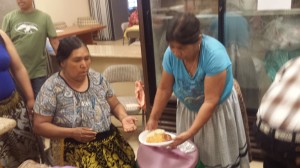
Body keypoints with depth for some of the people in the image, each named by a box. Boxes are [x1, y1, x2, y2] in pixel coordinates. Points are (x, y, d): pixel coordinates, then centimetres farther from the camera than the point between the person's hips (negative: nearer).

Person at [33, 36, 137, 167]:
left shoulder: (97, 78, 5)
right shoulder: (52, 87, -7)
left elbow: (115, 105, 14)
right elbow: (39, 125, -5)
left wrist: (123, 117, -7)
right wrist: (72, 133, -16)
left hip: (110, 140, 4)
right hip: (76, 148, -4)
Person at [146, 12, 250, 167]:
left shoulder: (214, 54, -33)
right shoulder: (170, 54, -19)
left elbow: (210, 101, -30)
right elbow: (164, 88, -6)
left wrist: (190, 132, -31)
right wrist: (153, 118, -6)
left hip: (218, 109, -3)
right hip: (187, 108, 4)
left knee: (218, 155, 10)